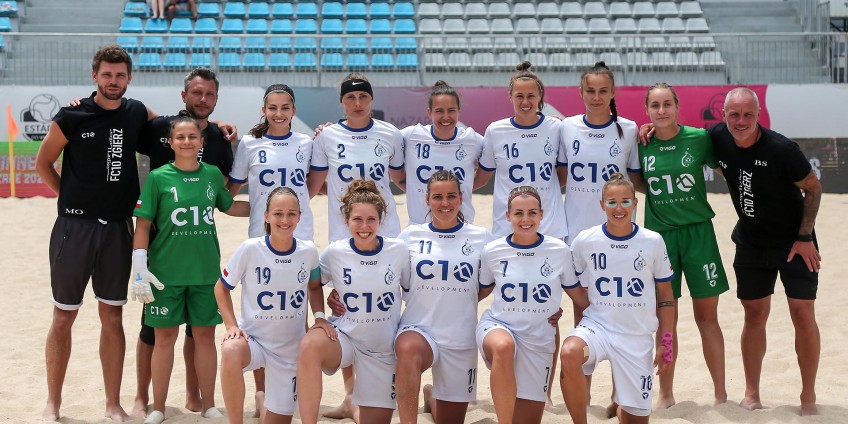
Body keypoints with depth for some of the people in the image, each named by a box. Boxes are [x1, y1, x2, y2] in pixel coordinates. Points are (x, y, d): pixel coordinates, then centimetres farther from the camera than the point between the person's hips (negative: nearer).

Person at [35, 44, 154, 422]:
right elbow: (43, 162, 5)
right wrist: (71, 197, 3)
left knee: (112, 318, 8)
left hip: (117, 230, 3)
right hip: (74, 228, -3)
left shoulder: (136, 113, 3)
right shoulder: (72, 116, -6)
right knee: (63, 317, 5)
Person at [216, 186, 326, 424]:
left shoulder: (308, 251, -7)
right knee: (230, 352, -39)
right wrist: (231, 325, -14)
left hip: (291, 347, 3)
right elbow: (222, 287, -2)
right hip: (253, 337, -3)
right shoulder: (250, 249, -15)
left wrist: (320, 317, -3)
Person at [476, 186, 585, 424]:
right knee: (504, 346, -40)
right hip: (498, 325, -1)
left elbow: (577, 295, 9)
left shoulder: (559, 250, -4)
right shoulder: (493, 251, -3)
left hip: (538, 339, 2)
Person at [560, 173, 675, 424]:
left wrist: (666, 342, 5)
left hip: (638, 336, 1)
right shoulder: (584, 242, -3)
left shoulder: (653, 242, -2)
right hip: (597, 325, -1)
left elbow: (665, 295, 7)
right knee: (569, 353, -36)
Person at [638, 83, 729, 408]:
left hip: (698, 232, -1)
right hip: (659, 234, 1)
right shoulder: (640, 144, 0)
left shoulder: (699, 138, -4)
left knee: (707, 317, 4)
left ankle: (720, 394, 14)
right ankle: (665, 394, 19)